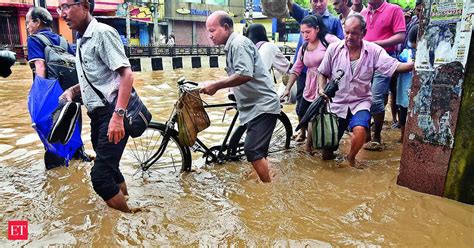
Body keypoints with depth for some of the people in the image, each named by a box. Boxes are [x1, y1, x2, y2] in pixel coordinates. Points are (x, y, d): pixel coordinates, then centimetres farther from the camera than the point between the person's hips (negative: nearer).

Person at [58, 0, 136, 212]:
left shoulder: (103, 33, -10)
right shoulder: (81, 40, 17)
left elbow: (126, 74, -20)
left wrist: (118, 116, -28)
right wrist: (72, 90, 11)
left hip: (112, 113, -10)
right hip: (97, 114, 10)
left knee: (100, 176, -12)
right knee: (108, 169, 17)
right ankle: (126, 204, 34)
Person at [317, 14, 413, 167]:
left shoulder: (373, 51, -8)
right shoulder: (334, 49, -6)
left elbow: (395, 67, -17)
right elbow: (323, 73, 4)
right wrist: (321, 89, -12)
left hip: (360, 102, 0)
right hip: (336, 102, 1)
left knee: (360, 130, -32)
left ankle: (351, 157, 2)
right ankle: (329, 153, 45)